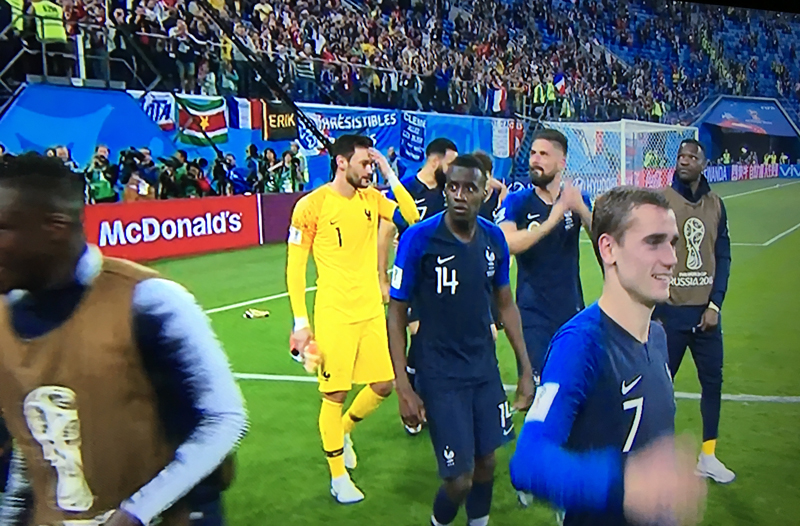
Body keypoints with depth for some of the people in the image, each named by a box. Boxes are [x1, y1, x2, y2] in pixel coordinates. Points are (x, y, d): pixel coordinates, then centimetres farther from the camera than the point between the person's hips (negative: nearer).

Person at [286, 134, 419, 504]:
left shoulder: (371, 198, 6)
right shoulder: (312, 205, -9)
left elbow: (411, 217, -5)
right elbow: (294, 267, -6)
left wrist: (389, 173, -5)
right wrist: (300, 323, -9)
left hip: (372, 311, 5)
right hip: (333, 315, -5)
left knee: (384, 384, 9)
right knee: (335, 394, 3)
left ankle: (343, 431, 39)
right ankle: (338, 478, 22)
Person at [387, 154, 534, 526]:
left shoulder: (494, 238, -1)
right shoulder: (419, 238, -15)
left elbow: (505, 304, 11)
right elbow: (396, 314, -10)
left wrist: (526, 369, 10)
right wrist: (403, 387, -14)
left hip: (485, 370, 5)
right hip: (439, 378, -4)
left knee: (486, 462, 14)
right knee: (460, 480, -2)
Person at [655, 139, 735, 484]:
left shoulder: (715, 204, 7)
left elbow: (723, 256, 8)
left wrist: (715, 304, -2)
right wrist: (653, 308, -8)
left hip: (706, 310, 4)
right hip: (670, 311, -4)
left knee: (713, 381, 10)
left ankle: (707, 457, 25)